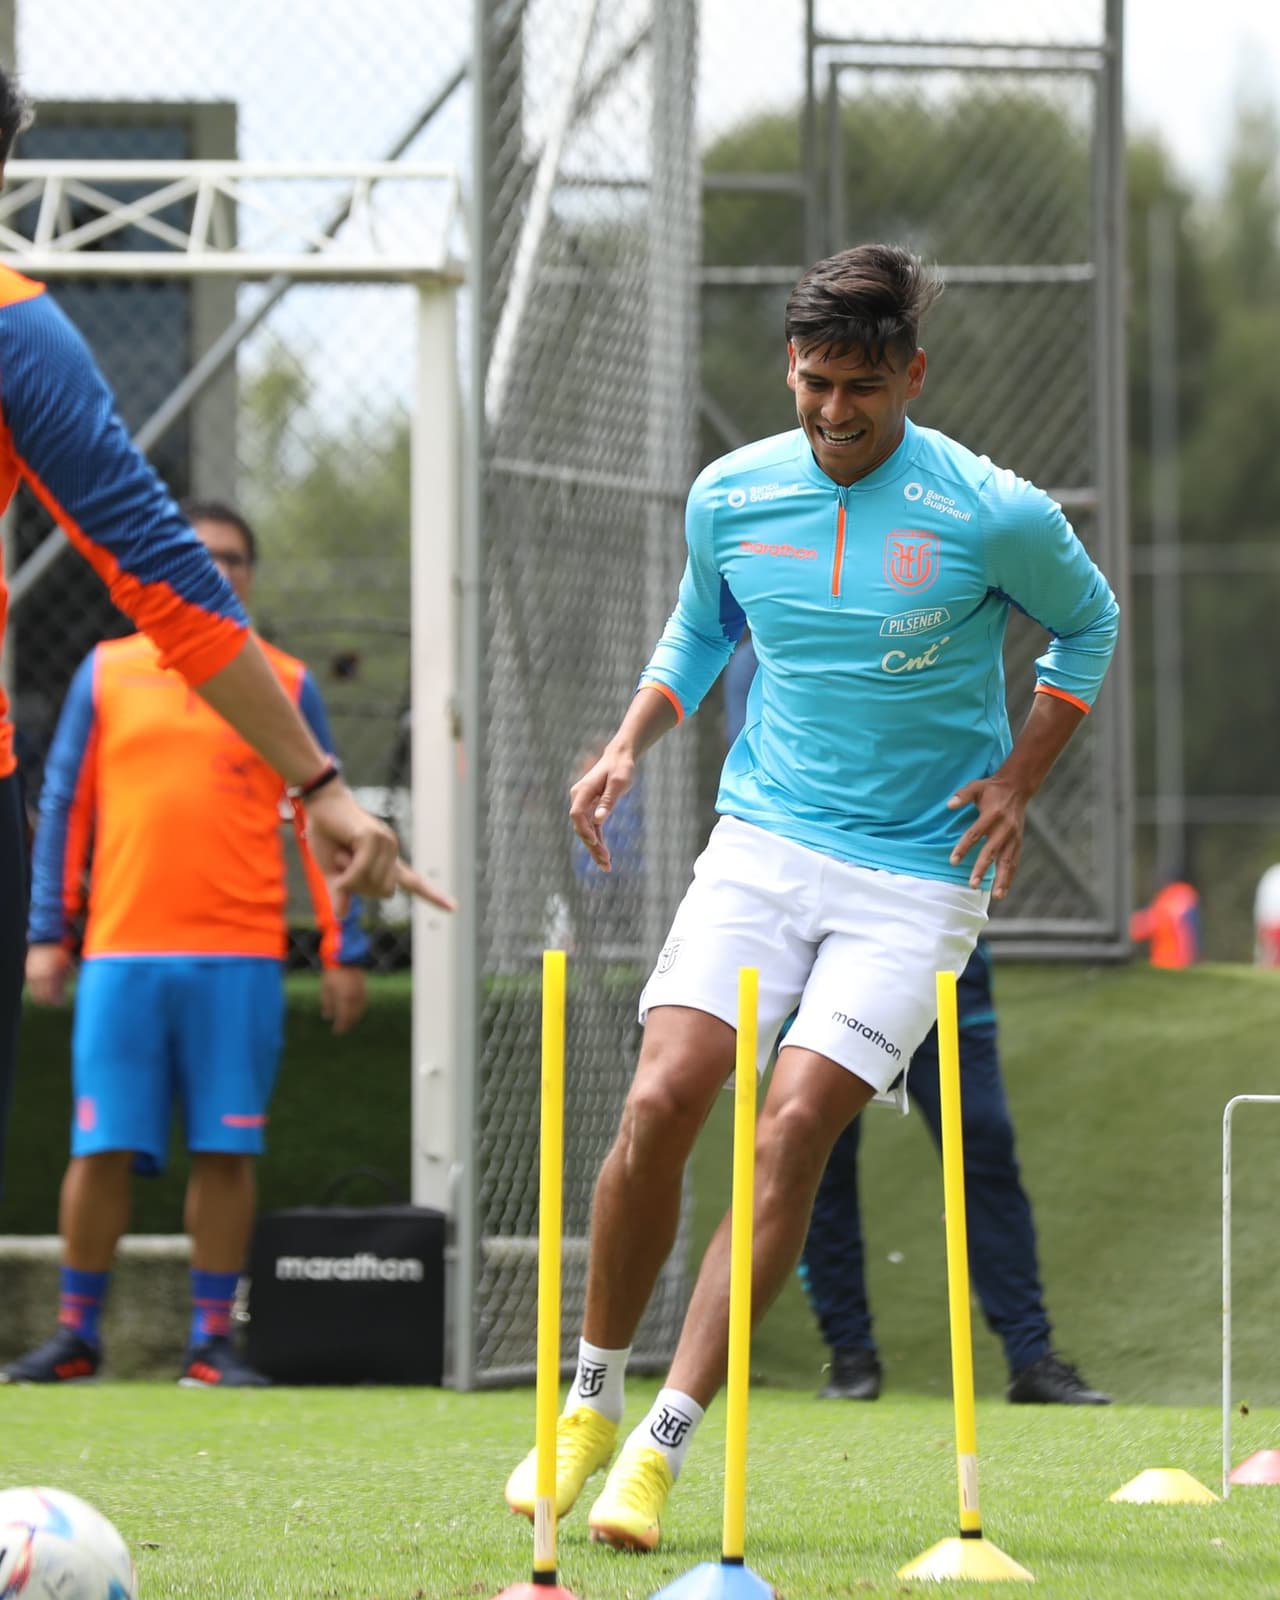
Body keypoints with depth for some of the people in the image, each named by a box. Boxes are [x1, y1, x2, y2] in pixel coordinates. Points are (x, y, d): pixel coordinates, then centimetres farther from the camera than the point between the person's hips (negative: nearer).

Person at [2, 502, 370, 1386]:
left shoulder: (286, 685, 9)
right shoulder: (107, 673, 10)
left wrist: (346, 950, 3)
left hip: (240, 958, 0)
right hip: (123, 954, 0)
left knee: (226, 1149, -2)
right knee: (102, 1148, -2)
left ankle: (213, 1341, 5)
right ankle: (77, 1335, 8)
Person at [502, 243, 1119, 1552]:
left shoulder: (995, 515, -10)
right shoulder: (729, 497, 0)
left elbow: (1087, 623, 9)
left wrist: (1019, 779, -1)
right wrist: (629, 745, 5)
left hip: (918, 874, -3)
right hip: (762, 842, 3)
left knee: (792, 1128, -16)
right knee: (660, 1101, -13)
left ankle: (661, 1453, -11)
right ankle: (591, 1405, 6)